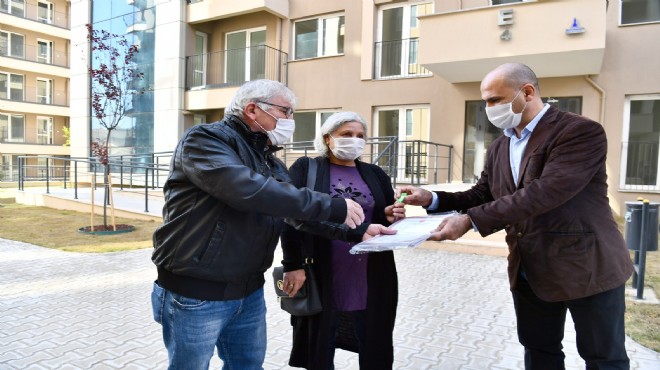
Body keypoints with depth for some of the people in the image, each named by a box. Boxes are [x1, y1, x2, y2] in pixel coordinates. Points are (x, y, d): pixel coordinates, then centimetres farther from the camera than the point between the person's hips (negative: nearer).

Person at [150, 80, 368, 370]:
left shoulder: (271, 162, 10)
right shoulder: (205, 139, -15)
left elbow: (299, 213, 9)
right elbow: (248, 189, -32)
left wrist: (357, 228, -6)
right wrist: (331, 207, -28)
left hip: (249, 292, 7)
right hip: (196, 293, -7)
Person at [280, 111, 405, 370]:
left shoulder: (375, 174, 12)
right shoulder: (306, 169, 1)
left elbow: (387, 222, 15)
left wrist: (392, 218, -7)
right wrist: (292, 266, -16)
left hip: (371, 282, 3)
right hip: (322, 280, -3)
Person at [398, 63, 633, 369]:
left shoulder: (582, 131, -17)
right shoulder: (499, 147, 8)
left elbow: (543, 193, -29)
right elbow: (482, 195, 6)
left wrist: (471, 221, -33)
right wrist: (432, 198, -10)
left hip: (586, 265, -6)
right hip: (529, 271, 6)